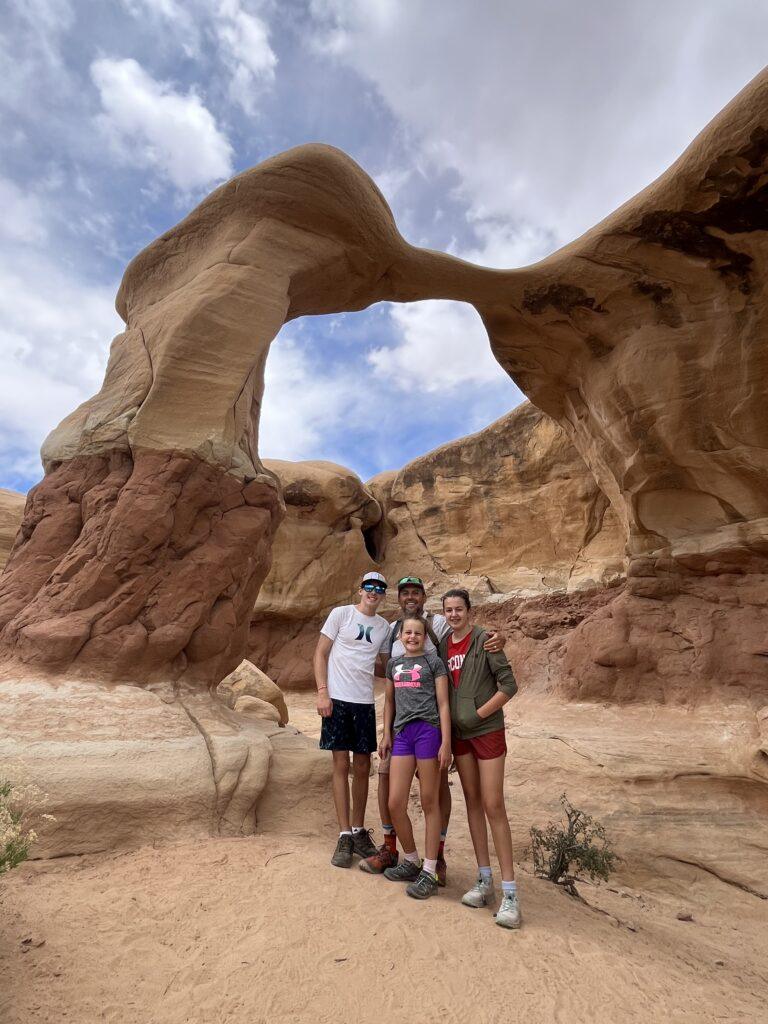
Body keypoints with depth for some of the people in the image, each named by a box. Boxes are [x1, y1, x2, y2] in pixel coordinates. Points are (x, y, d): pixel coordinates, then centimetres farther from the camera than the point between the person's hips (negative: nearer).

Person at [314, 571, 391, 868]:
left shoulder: (384, 626, 8)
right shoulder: (341, 614, -4)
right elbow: (320, 654, -4)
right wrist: (322, 692, -11)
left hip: (365, 702, 4)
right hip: (338, 699, -4)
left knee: (362, 768, 11)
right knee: (341, 765, 4)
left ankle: (359, 832, 28)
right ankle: (344, 836, 16)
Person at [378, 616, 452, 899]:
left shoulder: (433, 662, 3)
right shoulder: (393, 664, 15)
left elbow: (443, 704, 0)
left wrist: (446, 742, -6)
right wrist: (386, 735, 14)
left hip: (428, 729, -4)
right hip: (402, 732, 4)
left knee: (429, 802, 5)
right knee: (395, 803, 4)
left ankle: (429, 872, 18)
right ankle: (411, 861, 27)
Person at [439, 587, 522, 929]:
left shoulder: (485, 640, -14)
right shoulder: (443, 645, 2)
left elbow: (509, 685, -15)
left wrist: (478, 714, -15)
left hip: (488, 731, -5)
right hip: (459, 733, 5)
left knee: (493, 806, -3)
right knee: (472, 802, 13)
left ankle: (509, 893, 9)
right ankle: (484, 881, 26)